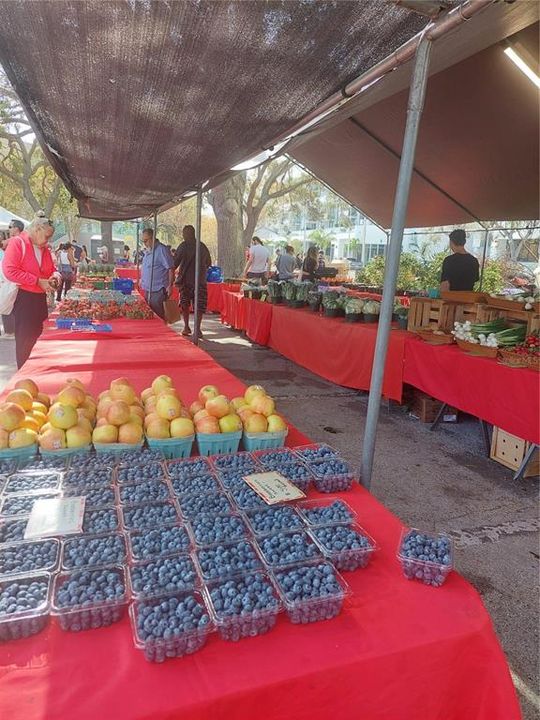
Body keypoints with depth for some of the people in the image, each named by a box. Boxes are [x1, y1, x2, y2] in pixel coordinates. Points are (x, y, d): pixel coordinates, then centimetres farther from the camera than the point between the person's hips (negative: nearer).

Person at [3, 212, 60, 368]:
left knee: (38, 336, 12)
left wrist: (55, 275, -2)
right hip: (23, 297, -7)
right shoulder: (18, 242, -11)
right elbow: (9, 270, -21)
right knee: (25, 340, -2)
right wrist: (38, 281, -21)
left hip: (40, 298, 7)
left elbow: (51, 269, 23)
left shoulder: (45, 248, 11)